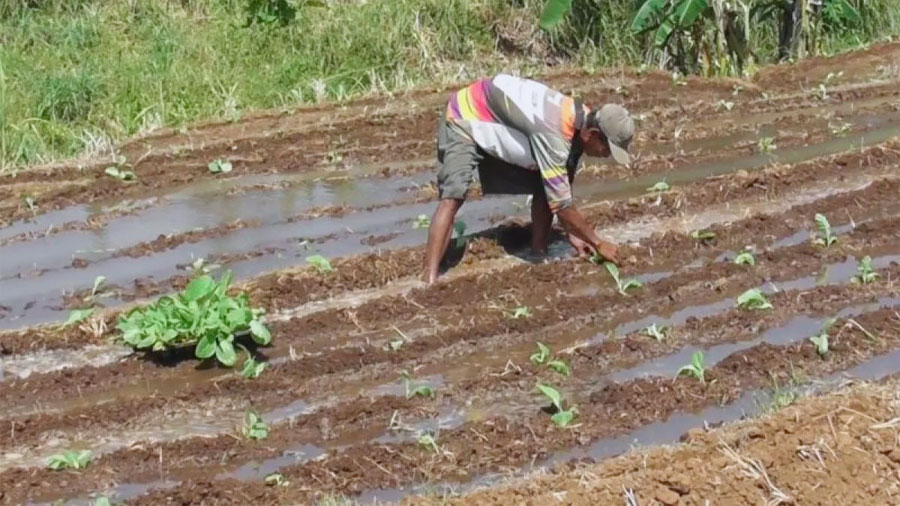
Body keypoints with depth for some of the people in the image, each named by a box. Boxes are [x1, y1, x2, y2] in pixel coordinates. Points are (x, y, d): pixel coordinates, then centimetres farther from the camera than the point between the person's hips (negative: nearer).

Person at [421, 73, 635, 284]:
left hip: (499, 129, 9)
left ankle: (539, 251, 13)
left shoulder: (579, 122, -9)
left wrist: (572, 233, 4)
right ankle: (429, 280, -31)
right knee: (452, 197, -25)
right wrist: (599, 244, -22)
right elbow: (560, 203, -31)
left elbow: (563, 187, 5)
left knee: (545, 188, 1)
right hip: (464, 119, -9)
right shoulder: (553, 134, -37)